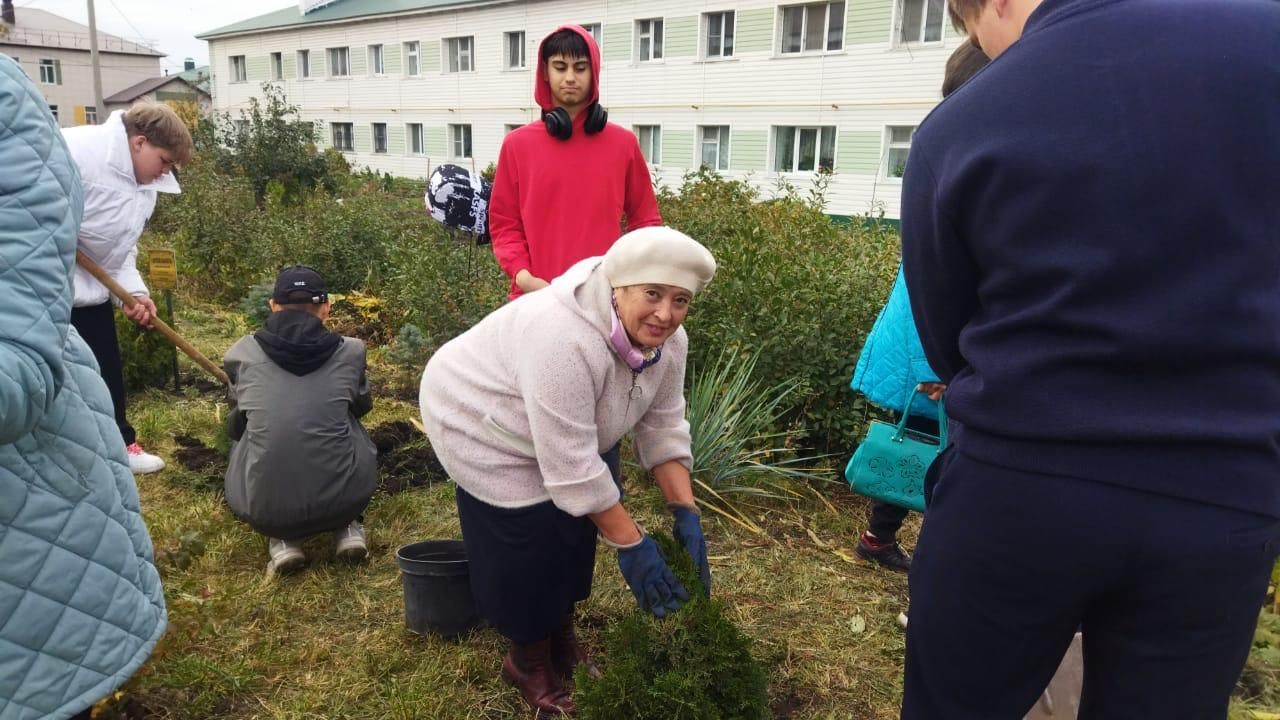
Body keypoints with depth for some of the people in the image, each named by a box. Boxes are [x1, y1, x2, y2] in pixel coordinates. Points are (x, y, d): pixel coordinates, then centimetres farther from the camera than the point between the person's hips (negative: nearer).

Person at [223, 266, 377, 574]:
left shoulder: (242, 353, 4)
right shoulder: (350, 352, 2)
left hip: (264, 510, 0)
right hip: (342, 501, 0)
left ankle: (283, 540, 17)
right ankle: (348, 528, 21)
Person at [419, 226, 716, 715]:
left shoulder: (667, 341, -13)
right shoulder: (565, 341, -40)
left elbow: (664, 428, -6)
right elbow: (573, 467, -36)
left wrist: (685, 513, -13)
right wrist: (631, 544, -28)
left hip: (557, 435, 8)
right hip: (481, 425, -7)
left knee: (573, 531, 9)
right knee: (531, 549, -6)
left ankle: (563, 644, 31)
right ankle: (528, 663, 18)